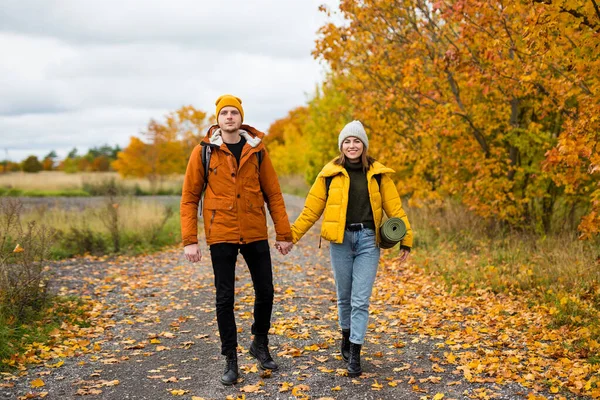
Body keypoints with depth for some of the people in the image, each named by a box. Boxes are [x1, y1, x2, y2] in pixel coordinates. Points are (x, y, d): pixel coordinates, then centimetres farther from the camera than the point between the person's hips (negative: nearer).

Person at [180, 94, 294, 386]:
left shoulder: (257, 150, 3)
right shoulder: (203, 151, -2)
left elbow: (273, 194, 5)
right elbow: (189, 198, -1)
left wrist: (284, 234, 3)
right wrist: (189, 239, -7)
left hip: (256, 234, 2)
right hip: (221, 235, -2)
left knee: (265, 292, 8)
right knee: (225, 298, 4)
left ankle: (260, 344, 33)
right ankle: (230, 359, 19)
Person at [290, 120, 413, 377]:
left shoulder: (378, 173, 5)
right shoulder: (330, 174, 2)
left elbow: (394, 208, 5)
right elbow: (311, 209, 4)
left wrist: (406, 240, -1)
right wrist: (291, 235, 1)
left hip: (368, 240, 0)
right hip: (341, 240, 0)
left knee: (361, 299, -3)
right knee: (344, 296, 11)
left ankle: (355, 354, 3)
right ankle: (346, 337, 35)